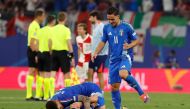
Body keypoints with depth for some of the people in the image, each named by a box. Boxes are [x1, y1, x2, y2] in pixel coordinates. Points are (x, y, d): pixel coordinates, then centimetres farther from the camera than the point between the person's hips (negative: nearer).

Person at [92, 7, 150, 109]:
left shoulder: (127, 27, -6)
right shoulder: (106, 28, 6)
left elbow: (136, 40, 1)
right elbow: (103, 42, 16)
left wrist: (129, 45, -19)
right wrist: (96, 53, 0)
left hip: (125, 56, -5)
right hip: (114, 59, 5)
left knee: (123, 74, -35)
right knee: (114, 86, 3)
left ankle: (141, 92, -20)